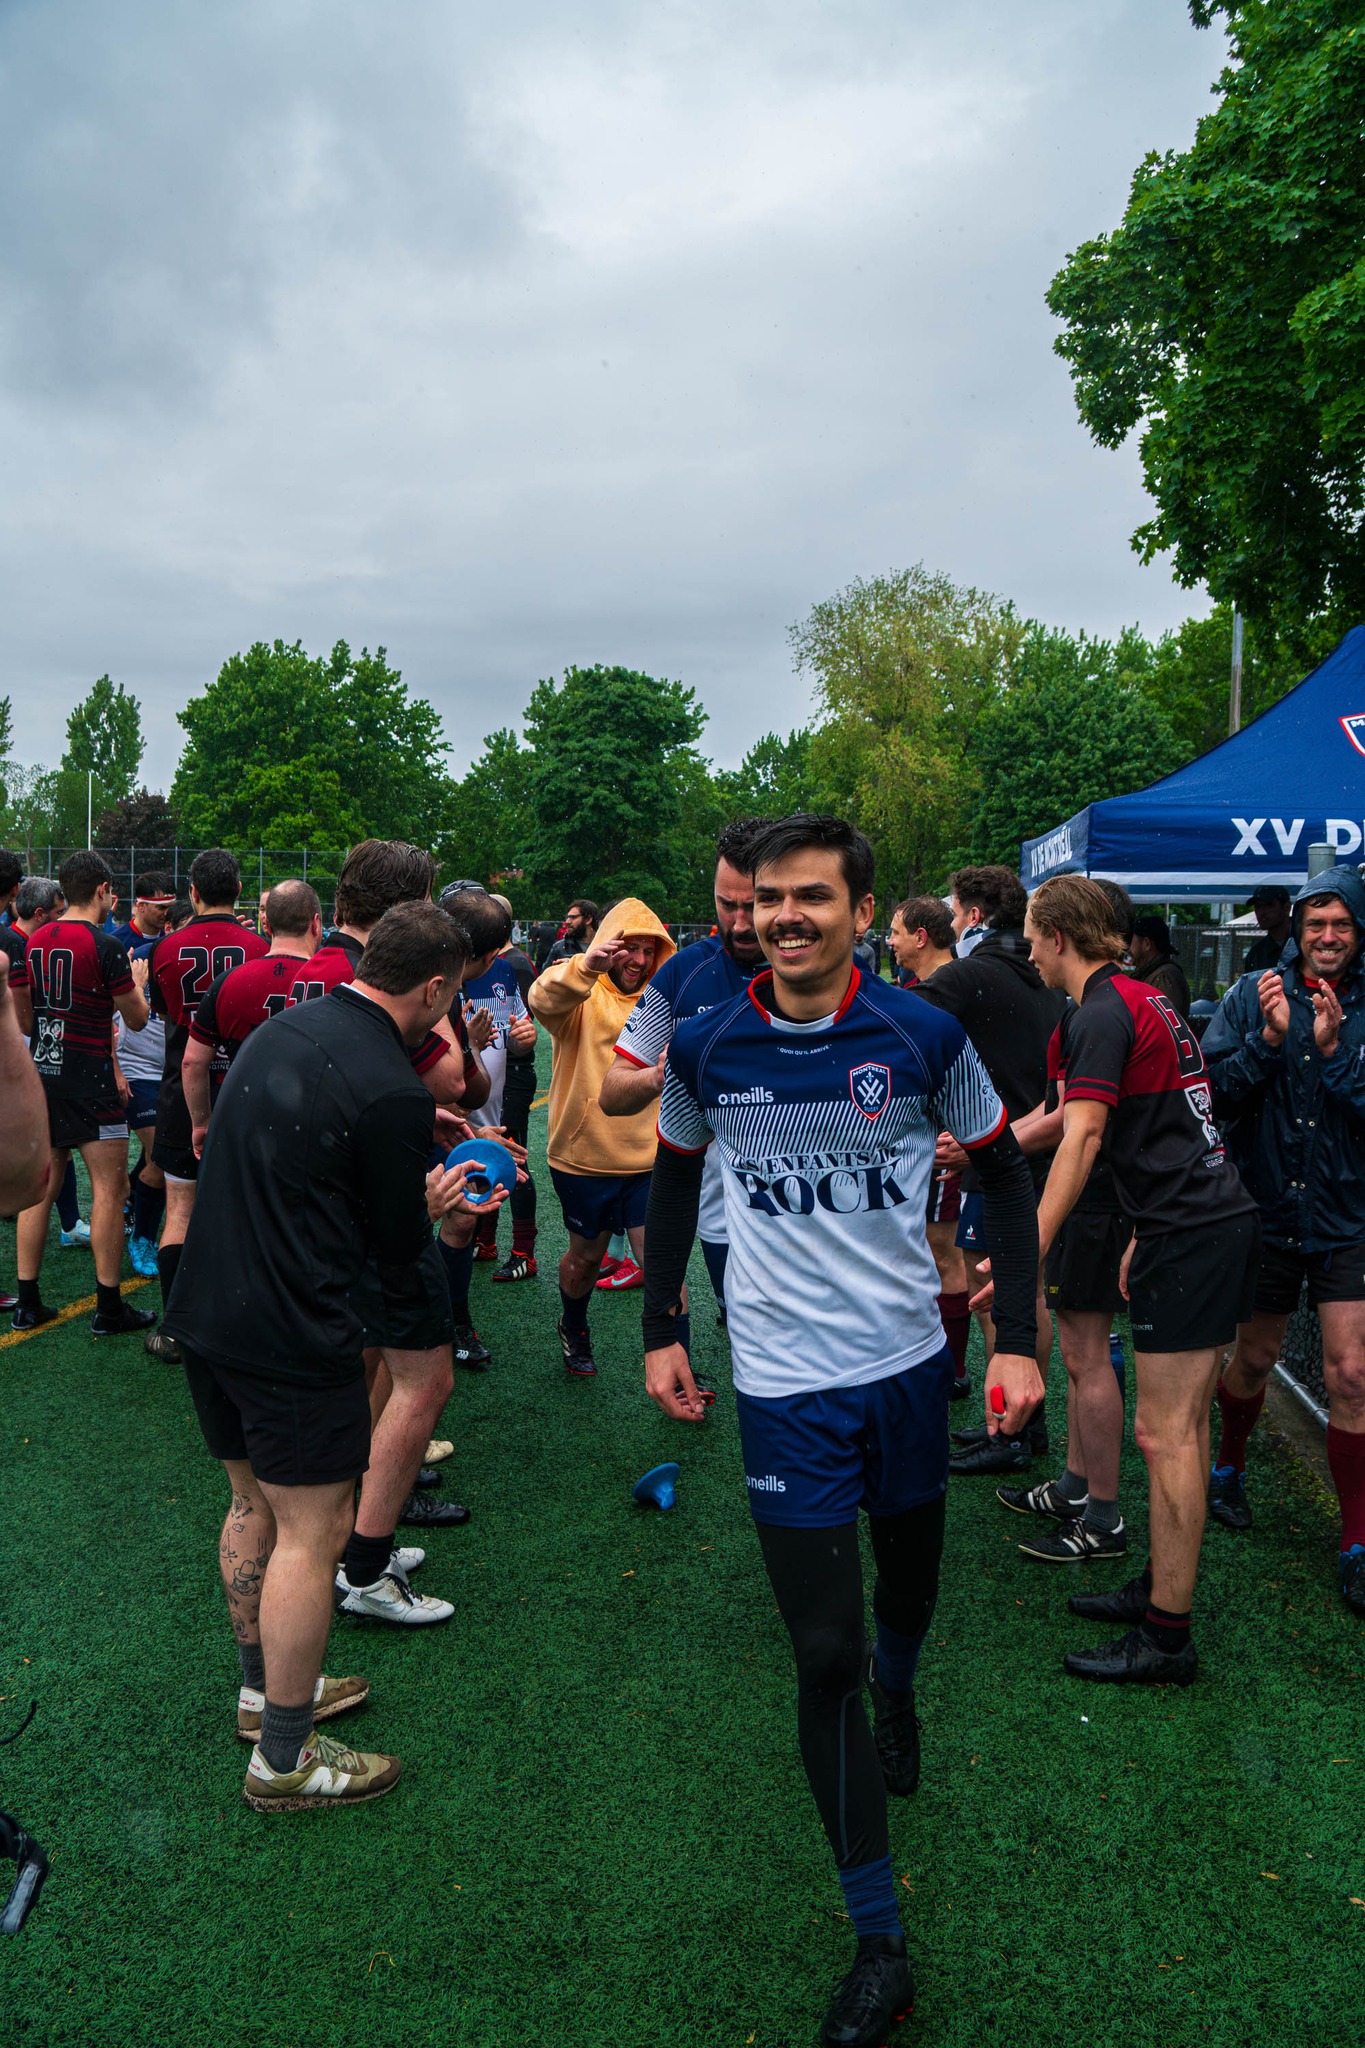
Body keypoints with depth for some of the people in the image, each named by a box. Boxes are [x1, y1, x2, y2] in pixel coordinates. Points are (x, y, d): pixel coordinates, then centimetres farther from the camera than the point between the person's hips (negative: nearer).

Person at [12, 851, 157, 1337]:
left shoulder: (34, 941, 7)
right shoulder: (104, 945, -13)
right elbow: (137, 1018, -5)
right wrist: (137, 980, 15)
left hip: (41, 1075, 7)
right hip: (88, 1082, -7)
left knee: (40, 1188, 12)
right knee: (109, 1190, 1)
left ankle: (27, 1303, 17)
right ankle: (109, 1308, 4)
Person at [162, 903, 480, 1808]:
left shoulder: (286, 1028, 6)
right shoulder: (392, 1092, -19)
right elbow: (396, 1247, -9)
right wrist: (429, 1206, 11)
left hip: (206, 1313, 9)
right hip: (293, 1339, -9)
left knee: (254, 1502, 23)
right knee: (314, 1531, 4)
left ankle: (264, 1687, 40)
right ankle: (284, 1759, 17)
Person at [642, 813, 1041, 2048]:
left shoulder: (925, 1037, -11)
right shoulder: (705, 1046, -9)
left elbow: (1006, 1173, 2)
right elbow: (675, 1177, 9)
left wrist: (1018, 1338, -3)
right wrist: (661, 1327, 8)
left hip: (910, 1360, 2)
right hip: (785, 1382, -1)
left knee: (910, 1568, 25)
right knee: (825, 1654, -2)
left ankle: (898, 1690, 61)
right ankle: (880, 1944, 14)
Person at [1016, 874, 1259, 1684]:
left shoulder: (1104, 1012, -13)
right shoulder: (1148, 997, 17)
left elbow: (1082, 1137, -22)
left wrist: (1029, 1253, -25)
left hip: (1189, 1236, -10)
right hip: (1226, 1217, 10)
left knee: (1165, 1434, -4)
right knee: (1187, 1423, 16)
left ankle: (1167, 1637, 4)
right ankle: (1163, 1589, 27)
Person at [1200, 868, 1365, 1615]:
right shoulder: (1252, 997, -3)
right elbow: (1214, 1096, -8)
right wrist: (1267, 1040, -21)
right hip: (1264, 1212, 1)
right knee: (1252, 1359, 16)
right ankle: (1228, 1469, 44)